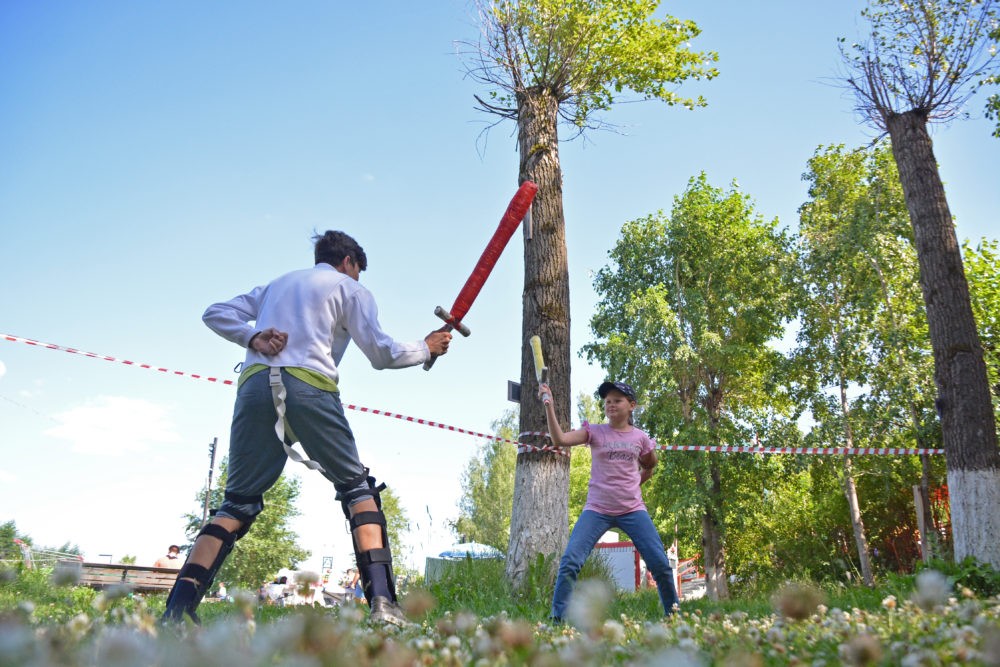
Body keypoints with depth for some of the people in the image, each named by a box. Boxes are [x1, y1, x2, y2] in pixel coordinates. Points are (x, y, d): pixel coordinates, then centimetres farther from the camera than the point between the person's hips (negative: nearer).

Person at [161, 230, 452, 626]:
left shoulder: (276, 284, 32)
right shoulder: (349, 288, 17)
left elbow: (215, 314, 21)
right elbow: (382, 354, 11)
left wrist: (253, 337, 6)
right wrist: (427, 348, 26)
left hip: (255, 385, 4)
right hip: (308, 385, -4)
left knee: (238, 502, 9)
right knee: (357, 487, 5)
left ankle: (178, 607, -4)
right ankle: (381, 601, -8)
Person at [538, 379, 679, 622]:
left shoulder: (640, 437, 6)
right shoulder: (594, 432, 0)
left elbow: (650, 466, 26)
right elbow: (559, 440, -17)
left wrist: (634, 484, 13)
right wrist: (549, 405, -25)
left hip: (632, 510, 2)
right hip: (597, 509, -2)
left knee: (660, 564, -1)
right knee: (570, 562, -15)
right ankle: (557, 618, -4)